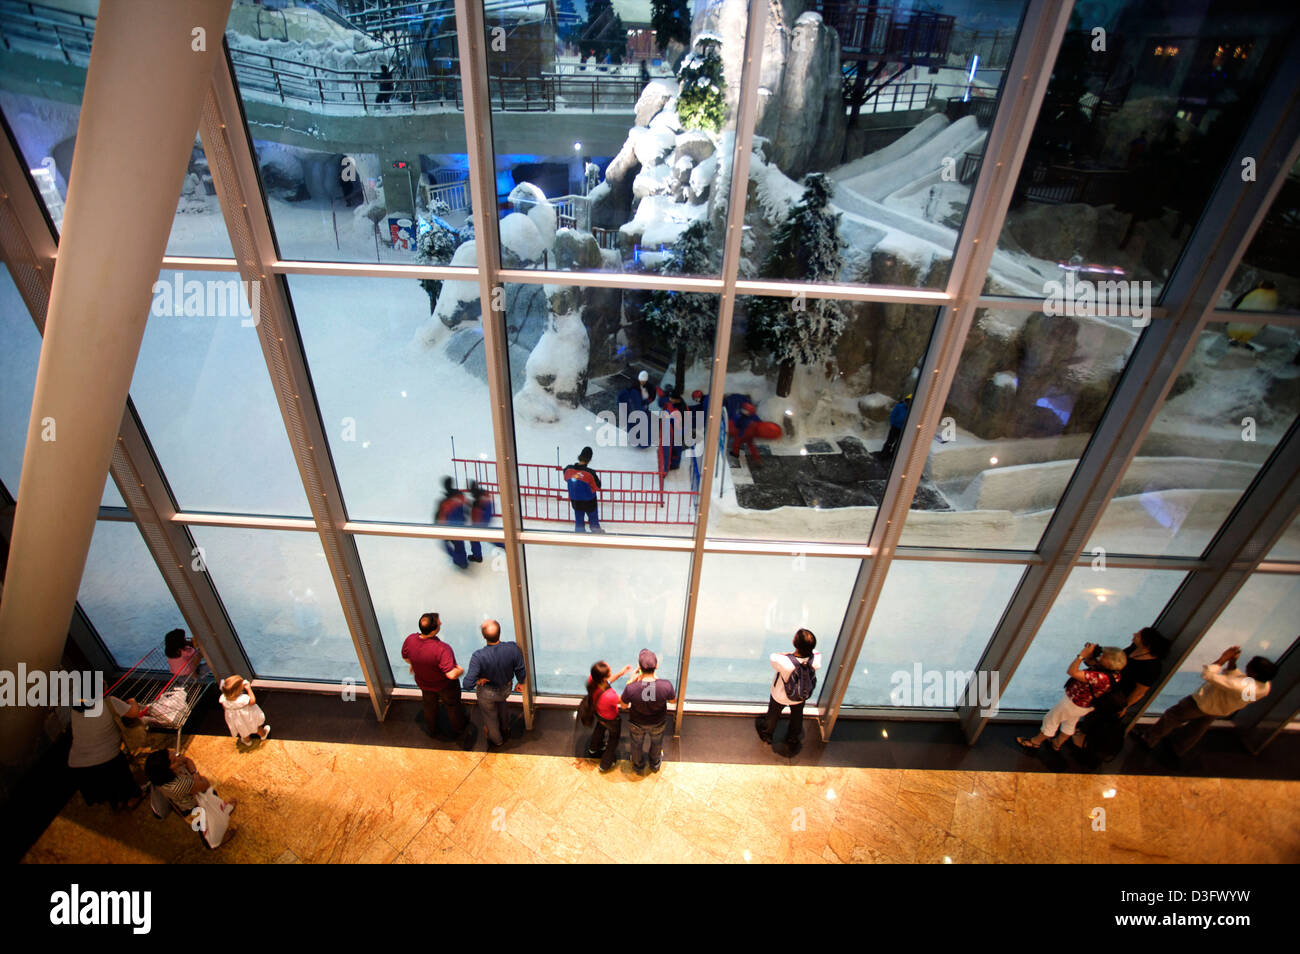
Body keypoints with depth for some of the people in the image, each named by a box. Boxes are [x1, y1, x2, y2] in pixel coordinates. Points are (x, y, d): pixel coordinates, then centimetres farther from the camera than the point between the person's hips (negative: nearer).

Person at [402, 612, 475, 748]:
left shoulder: (410, 640, -28)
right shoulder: (442, 649, -45)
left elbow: (405, 657, -5)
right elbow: (451, 674, -43)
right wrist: (460, 670, -20)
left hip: (424, 684, 4)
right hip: (446, 686, -4)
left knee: (429, 706, 34)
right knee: (453, 707, 26)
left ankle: (431, 729, 61)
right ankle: (460, 732, 50)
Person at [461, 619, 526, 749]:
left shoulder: (478, 657, -40)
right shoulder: (512, 648, -33)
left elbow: (468, 684, -38)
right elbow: (521, 672, -18)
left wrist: (478, 681, -16)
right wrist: (520, 683, 3)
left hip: (487, 693, -2)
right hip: (505, 688, 3)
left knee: (490, 716, 29)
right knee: (503, 705, 38)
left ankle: (497, 741, 56)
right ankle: (505, 730, 64)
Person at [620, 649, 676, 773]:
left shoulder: (631, 688, -40)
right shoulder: (666, 685, -38)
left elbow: (624, 705, -16)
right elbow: (672, 700, -13)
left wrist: (631, 681, -14)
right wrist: (657, 679, -10)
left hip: (637, 724, -1)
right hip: (658, 724, 1)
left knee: (637, 745, 33)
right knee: (656, 744, 35)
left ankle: (638, 766, 61)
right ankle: (655, 764, 63)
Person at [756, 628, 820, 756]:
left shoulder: (784, 662, -46)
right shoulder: (816, 660, -36)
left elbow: (772, 657, -23)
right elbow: (817, 652, -11)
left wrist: (788, 654, -17)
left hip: (780, 697, -2)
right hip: (801, 696, 2)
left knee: (773, 714, 31)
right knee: (797, 717, 33)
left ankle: (767, 734, 62)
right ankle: (793, 743, 59)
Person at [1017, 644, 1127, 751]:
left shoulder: (1102, 677, -44)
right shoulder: (1112, 671, -15)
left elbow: (1072, 672, -43)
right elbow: (1089, 662, 1)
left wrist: (1082, 654, -36)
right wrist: (1090, 654, -19)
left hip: (1074, 704, -9)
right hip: (1086, 703, 9)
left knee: (1050, 720, 15)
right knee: (1070, 723, 31)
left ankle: (1035, 742, 38)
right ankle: (1057, 744, 54)